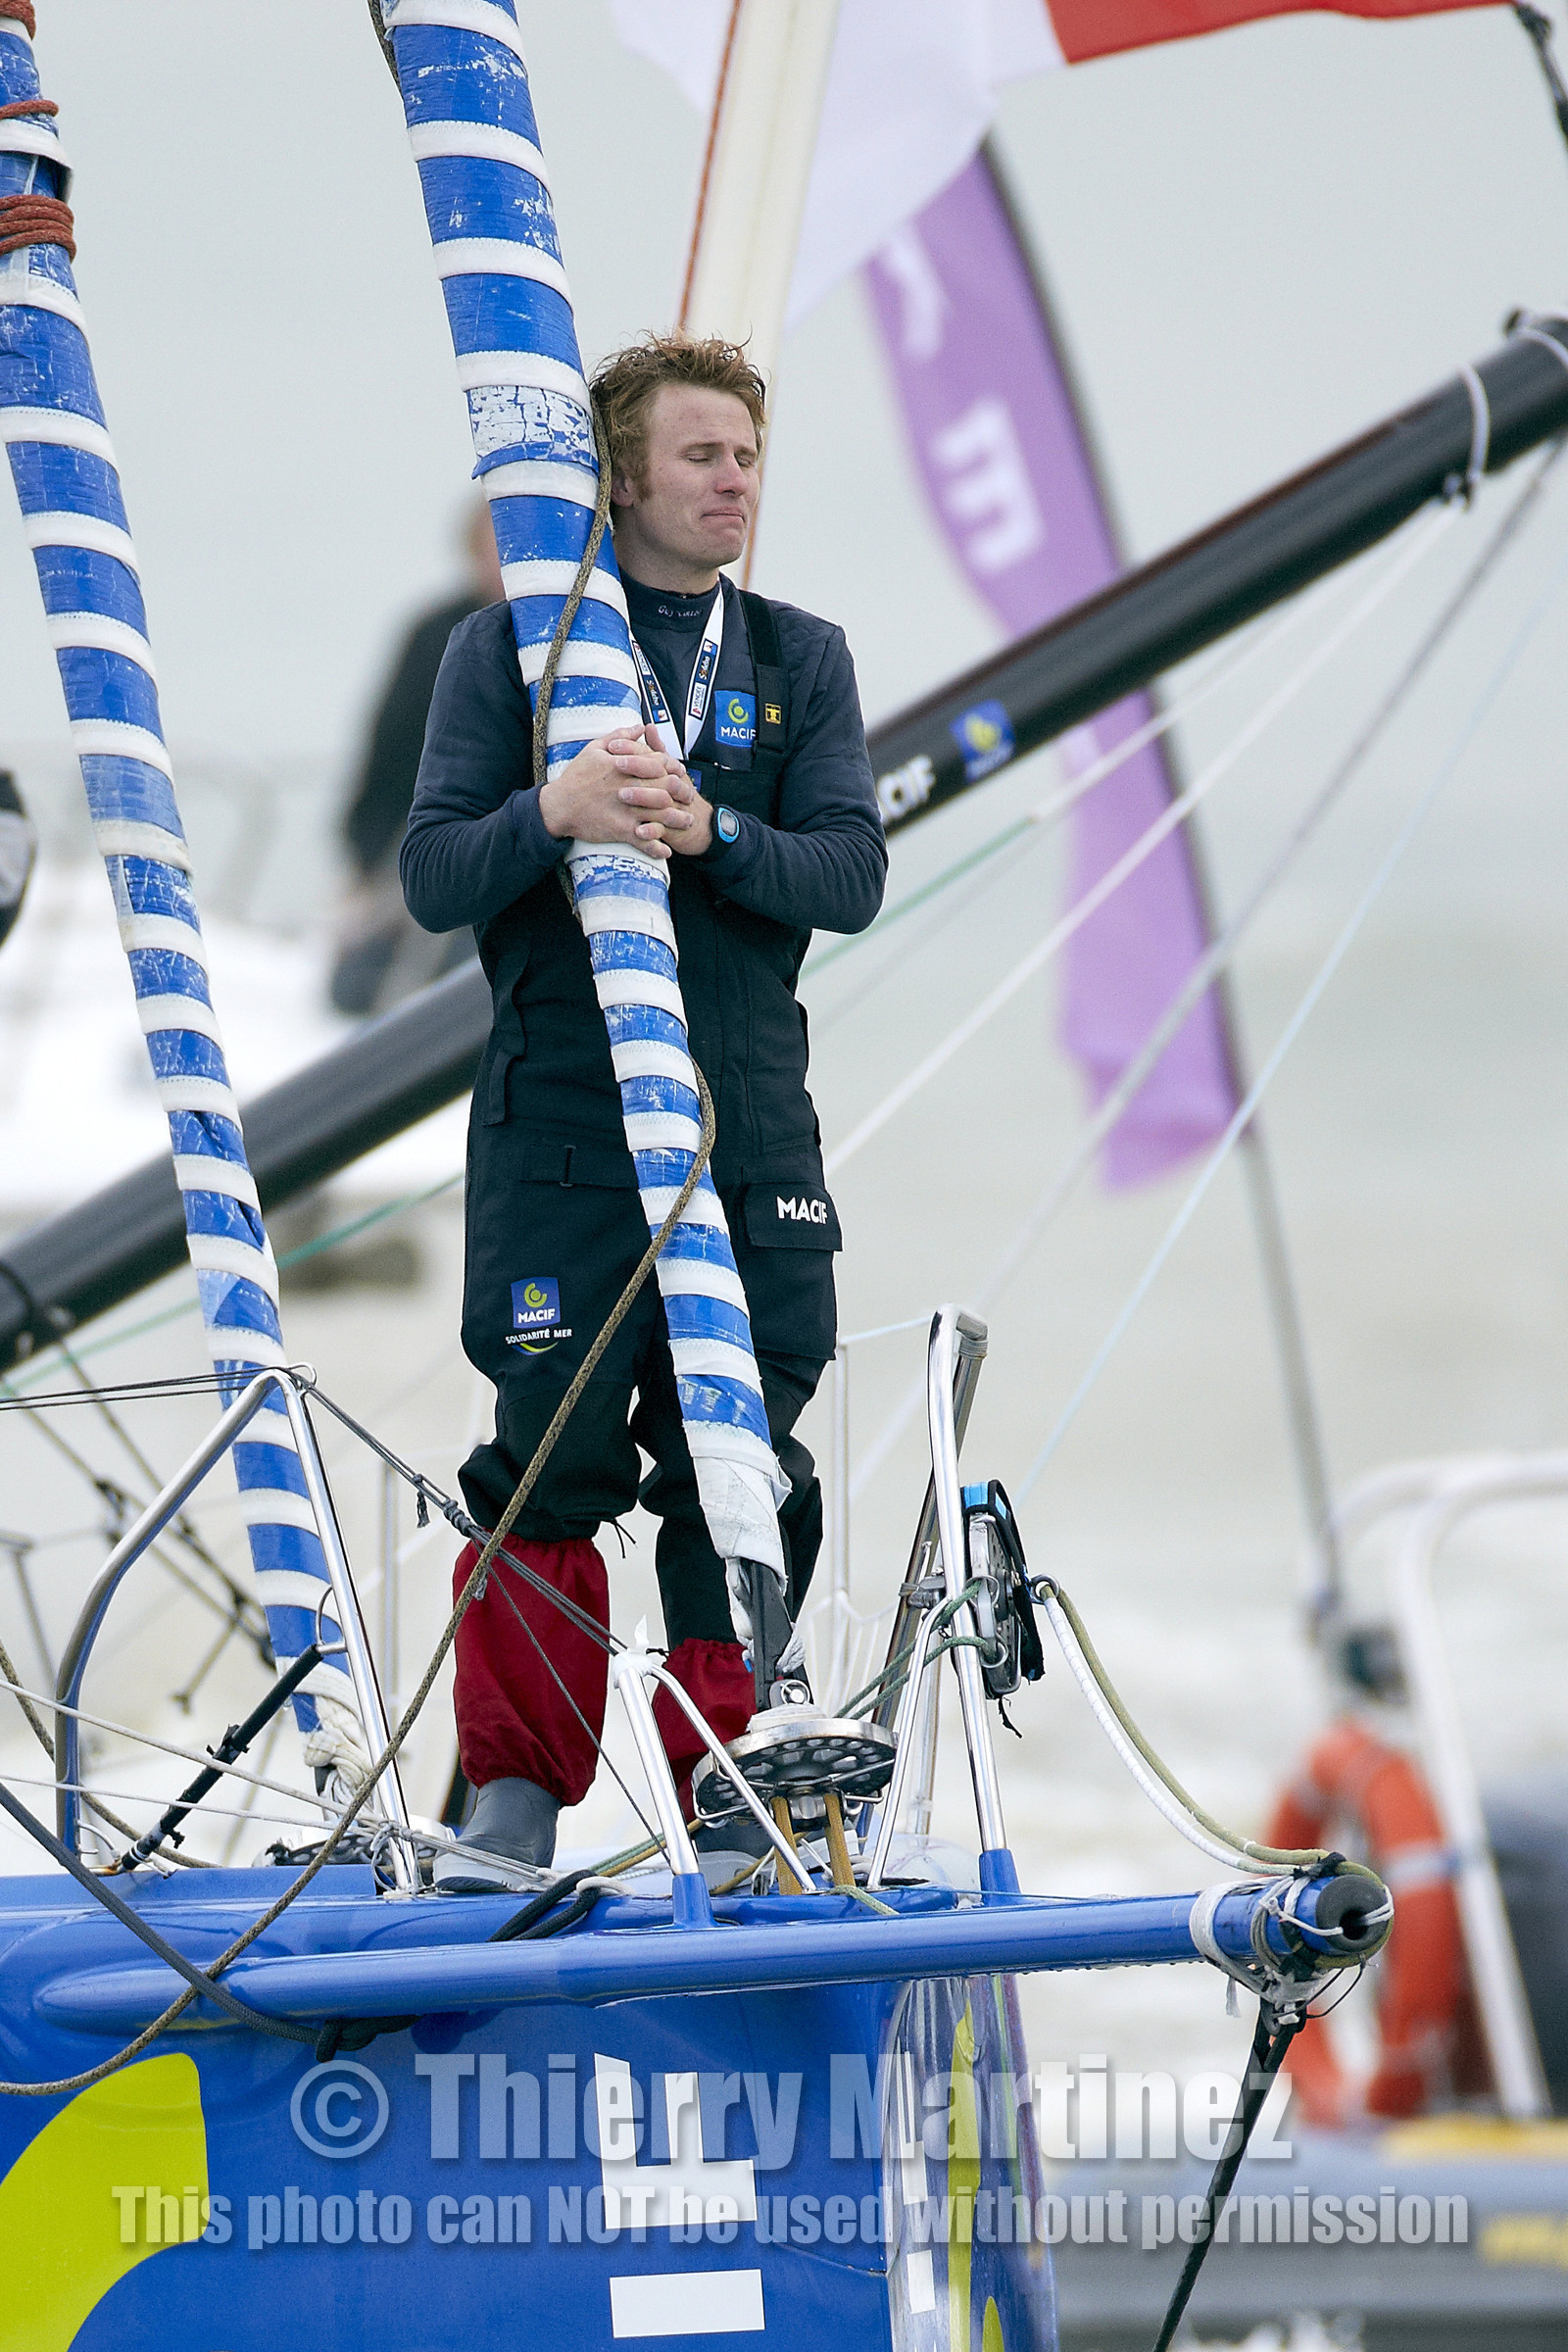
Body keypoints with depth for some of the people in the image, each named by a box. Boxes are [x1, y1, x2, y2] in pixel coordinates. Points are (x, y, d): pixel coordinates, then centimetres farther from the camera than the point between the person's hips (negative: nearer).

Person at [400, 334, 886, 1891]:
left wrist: (708, 832, -17)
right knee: (551, 1466, -4)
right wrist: (553, 814, -23)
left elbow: (852, 874, 0)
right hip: (559, 1122, -2)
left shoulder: (801, 662, 12)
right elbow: (434, 878, -3)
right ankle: (514, 1804, 6)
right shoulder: (508, 650, 4)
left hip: (750, 1122, 3)